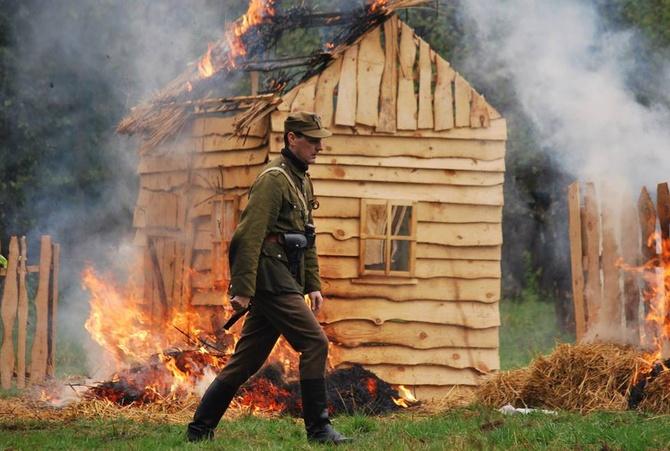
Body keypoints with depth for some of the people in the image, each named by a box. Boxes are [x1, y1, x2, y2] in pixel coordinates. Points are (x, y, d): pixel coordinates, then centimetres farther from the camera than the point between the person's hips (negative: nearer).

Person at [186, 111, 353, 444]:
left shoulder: (302, 180, 20)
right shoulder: (274, 178, -11)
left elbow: (307, 239, 26)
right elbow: (248, 235, -18)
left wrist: (313, 285, 18)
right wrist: (242, 289, -22)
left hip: (284, 281, 10)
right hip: (271, 278, -10)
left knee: (246, 361, 10)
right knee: (315, 342, -12)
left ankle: (200, 429, 15)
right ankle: (318, 428, -9)